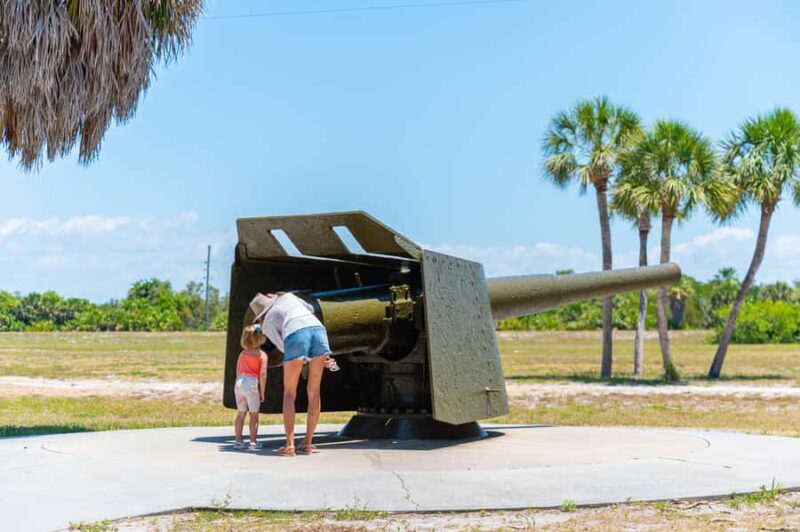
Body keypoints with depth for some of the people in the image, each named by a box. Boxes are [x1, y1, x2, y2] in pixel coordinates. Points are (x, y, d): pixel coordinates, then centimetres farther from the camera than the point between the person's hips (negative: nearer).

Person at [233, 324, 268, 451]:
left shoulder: (242, 353, 13)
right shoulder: (262, 355, -4)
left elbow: (238, 370, 15)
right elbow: (262, 375, -8)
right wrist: (262, 392, -2)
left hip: (239, 383, 5)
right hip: (252, 384, -5)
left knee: (240, 413, 13)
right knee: (254, 414, 4)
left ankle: (238, 441, 15)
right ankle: (253, 442, 3)